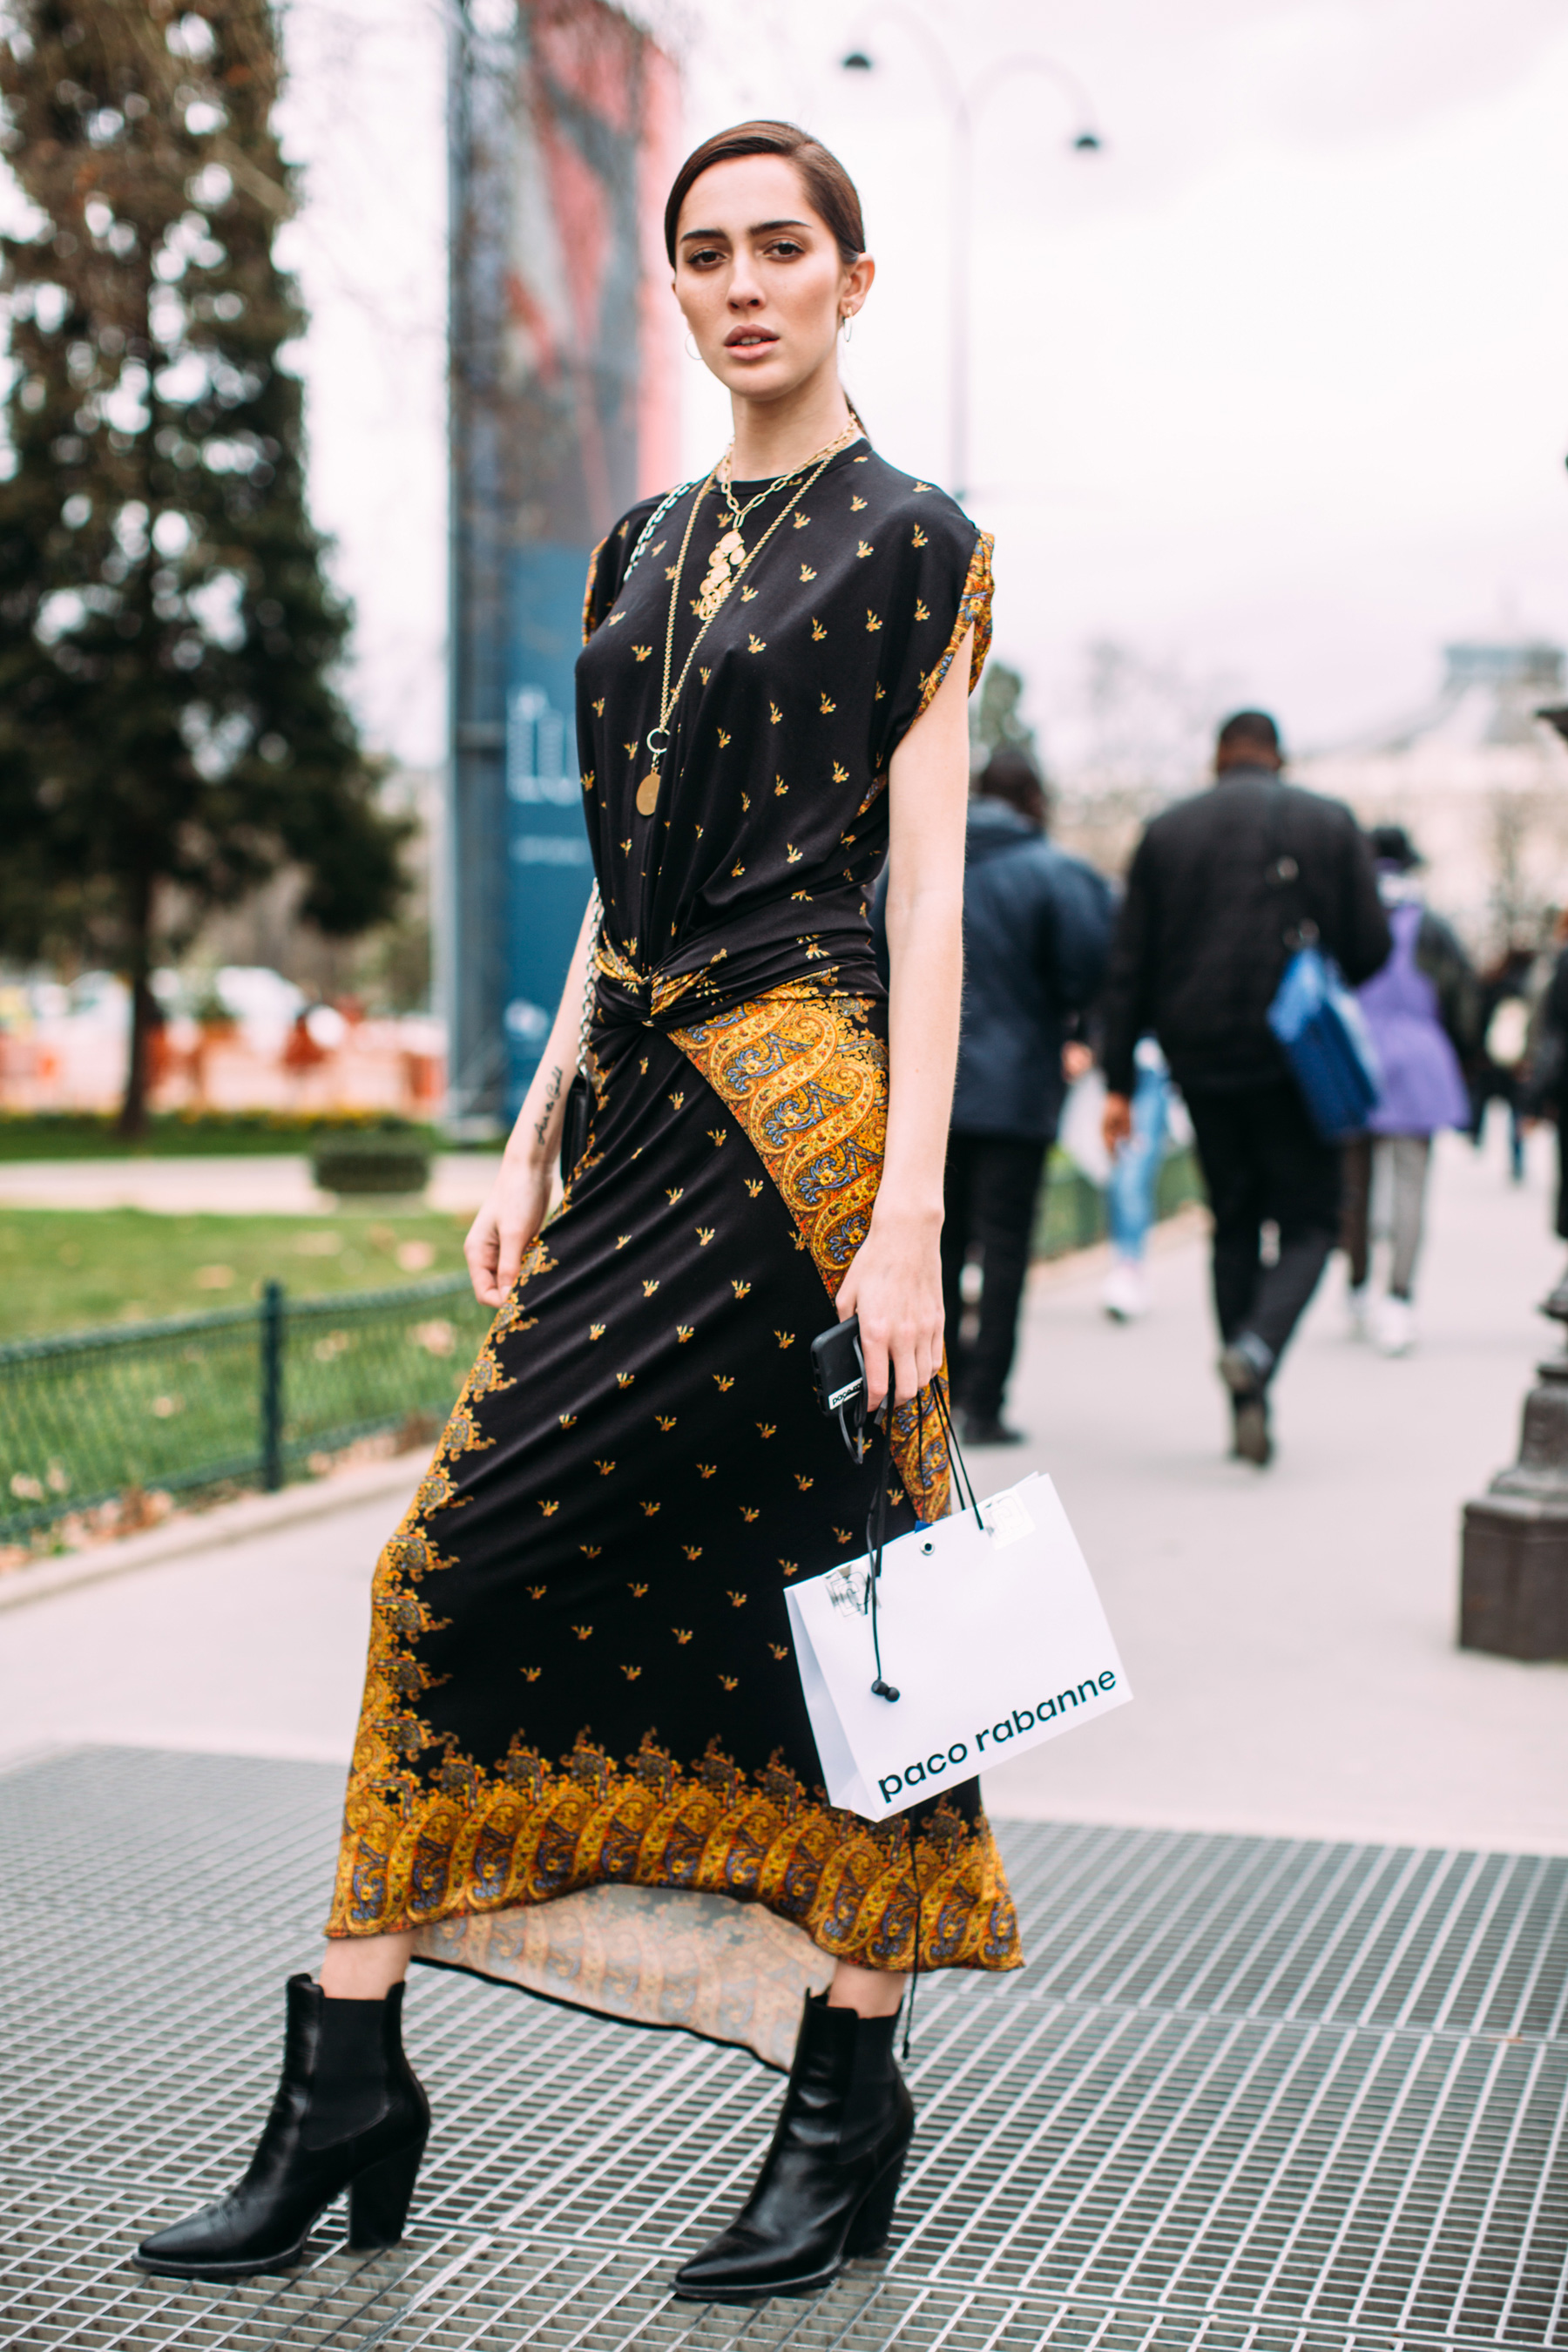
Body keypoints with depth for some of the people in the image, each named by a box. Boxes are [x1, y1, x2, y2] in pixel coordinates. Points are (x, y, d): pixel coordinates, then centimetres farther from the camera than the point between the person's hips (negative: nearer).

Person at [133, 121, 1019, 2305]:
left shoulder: (912, 543, -1)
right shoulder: (648, 545, 18)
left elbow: (929, 893, -8)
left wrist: (908, 1207, -16)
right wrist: (531, 1141, 12)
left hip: (796, 1100, -7)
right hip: (641, 1101, 7)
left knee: (819, 1609, -3)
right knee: (466, 1565, 1)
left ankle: (851, 2108, 12)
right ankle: (348, 2086, 8)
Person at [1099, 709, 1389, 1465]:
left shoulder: (1166, 833, 6)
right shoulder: (1329, 823, 2)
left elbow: (1128, 969, 3)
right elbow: (1371, 946, -2)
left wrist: (1118, 1082, 5)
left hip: (1200, 1061, 2)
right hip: (1296, 1062, -2)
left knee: (1234, 1224, 12)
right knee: (1308, 1218, 6)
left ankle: (1248, 1414, 10)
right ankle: (1257, 1348, -22)